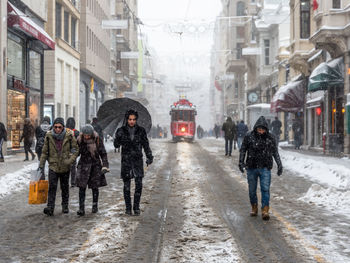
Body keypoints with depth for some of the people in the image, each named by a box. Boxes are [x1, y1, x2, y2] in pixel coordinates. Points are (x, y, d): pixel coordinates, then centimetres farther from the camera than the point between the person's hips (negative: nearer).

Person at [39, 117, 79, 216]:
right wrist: (41, 165, 2)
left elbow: (75, 149, -1)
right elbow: (45, 152, 3)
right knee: (52, 187, -11)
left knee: (65, 187, 12)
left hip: (65, 167, 0)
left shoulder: (69, 135, -8)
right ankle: (50, 208, -13)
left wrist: (70, 160, -15)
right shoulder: (49, 136, -5)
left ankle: (65, 206, 27)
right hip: (53, 166, 0)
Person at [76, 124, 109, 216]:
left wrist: (105, 166, -7)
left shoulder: (98, 140, -9)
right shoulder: (80, 140, -7)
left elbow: (103, 154, -2)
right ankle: (81, 208, -8)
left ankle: (95, 206, 24)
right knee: (82, 187, -8)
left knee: (94, 187, 7)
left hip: (95, 165, 0)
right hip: (84, 165, 0)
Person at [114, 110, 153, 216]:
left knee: (139, 184, -7)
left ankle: (136, 207, 6)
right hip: (126, 160, 0)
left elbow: (146, 145, 7)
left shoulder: (141, 130, 1)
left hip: (138, 160, 0)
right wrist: (118, 138, -25)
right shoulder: (121, 130, -1)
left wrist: (149, 157, -2)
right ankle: (128, 207, 14)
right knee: (126, 185, 2)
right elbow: (116, 145, -5)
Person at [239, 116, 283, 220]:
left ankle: (265, 210, -6)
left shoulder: (270, 137, 1)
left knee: (265, 189, -9)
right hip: (251, 167, 1)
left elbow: (275, 152, 10)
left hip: (265, 168, -1)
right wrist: (241, 162, -6)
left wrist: (279, 164, 6)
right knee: (252, 190, 9)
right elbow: (243, 150, 4)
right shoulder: (249, 136, -2)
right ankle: (254, 208, 27)